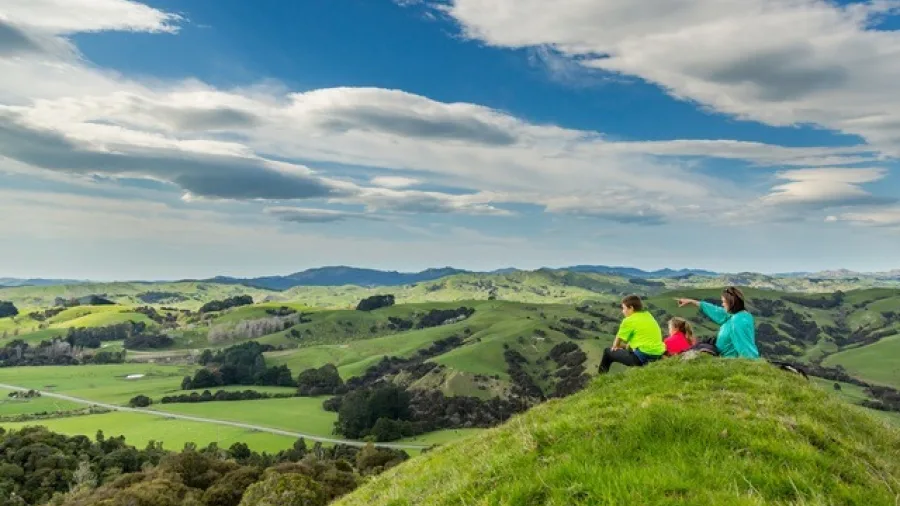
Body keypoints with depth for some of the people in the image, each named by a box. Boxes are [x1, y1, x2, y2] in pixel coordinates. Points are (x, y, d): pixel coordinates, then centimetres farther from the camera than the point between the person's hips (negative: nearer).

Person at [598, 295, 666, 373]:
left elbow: (616, 344, 1)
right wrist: (627, 346, 25)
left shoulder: (629, 320, -7)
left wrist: (615, 347, 22)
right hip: (658, 356, 8)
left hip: (644, 356, -8)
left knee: (608, 352, 7)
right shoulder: (648, 315, 13)